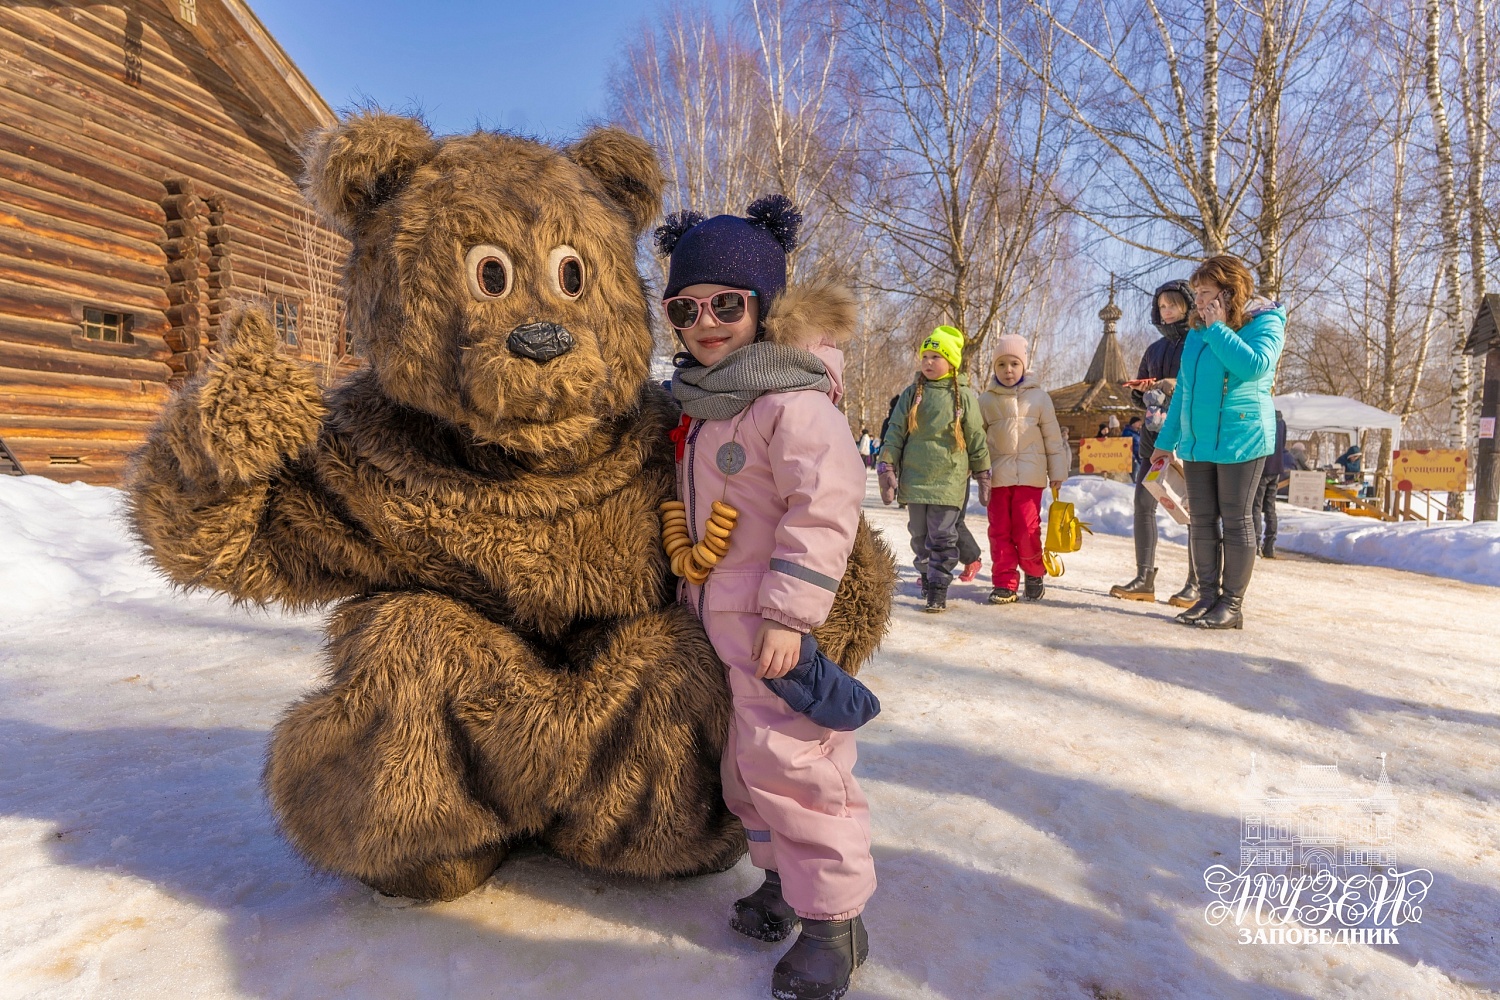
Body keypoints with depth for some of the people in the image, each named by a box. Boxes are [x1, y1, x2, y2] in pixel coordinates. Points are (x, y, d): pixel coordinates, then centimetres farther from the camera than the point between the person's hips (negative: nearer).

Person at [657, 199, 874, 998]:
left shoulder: (794, 401, -17)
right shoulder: (699, 405, 12)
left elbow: (823, 510, -23)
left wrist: (789, 611, -25)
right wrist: (692, 588, 21)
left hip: (775, 623, -9)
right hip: (717, 620, 9)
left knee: (789, 760, -4)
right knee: (744, 763, 17)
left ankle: (832, 916, 13)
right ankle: (782, 875, 36)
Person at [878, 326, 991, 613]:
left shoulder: (964, 396, 1)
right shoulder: (911, 394, 7)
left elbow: (976, 438, 5)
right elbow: (895, 432, 5)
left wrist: (983, 476, 7)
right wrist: (887, 468, -2)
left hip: (949, 479, -3)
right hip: (915, 478, 3)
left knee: (942, 536, -4)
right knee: (919, 535, 12)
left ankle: (938, 589, 2)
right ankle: (926, 574, 31)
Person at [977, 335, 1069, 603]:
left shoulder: (1038, 397, 4)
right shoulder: (986, 401, 5)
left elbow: (1053, 437, 7)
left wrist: (1057, 471, 7)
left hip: (1030, 475, -1)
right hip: (998, 476, 1)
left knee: (1027, 529, -5)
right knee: (999, 530, 1)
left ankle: (1034, 573, 20)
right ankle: (1005, 583, 10)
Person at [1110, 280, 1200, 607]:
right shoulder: (1155, 348, 19)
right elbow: (1138, 391, 21)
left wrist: (1180, 386, -17)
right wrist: (1144, 393, 0)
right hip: (1155, 433, 6)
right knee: (1143, 502, 0)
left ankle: (1196, 584, 2)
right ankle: (1144, 579, 4)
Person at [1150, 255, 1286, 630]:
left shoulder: (1264, 322, -4)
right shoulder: (1197, 333, 15)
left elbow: (1255, 367, -24)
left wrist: (1219, 329, -15)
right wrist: (1166, 440, 18)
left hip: (1240, 437, -6)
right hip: (1197, 441, 7)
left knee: (1235, 520, -2)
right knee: (1201, 520, 6)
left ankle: (1232, 604, 5)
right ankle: (1208, 596, 14)